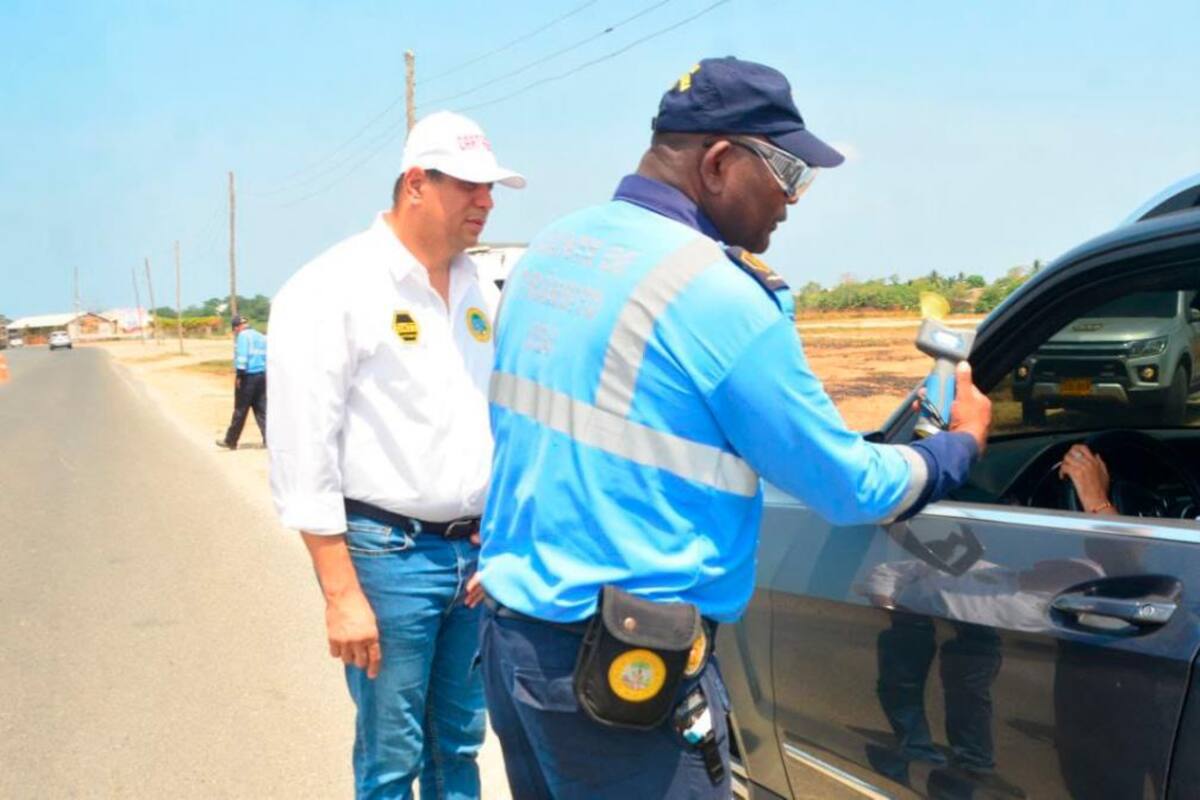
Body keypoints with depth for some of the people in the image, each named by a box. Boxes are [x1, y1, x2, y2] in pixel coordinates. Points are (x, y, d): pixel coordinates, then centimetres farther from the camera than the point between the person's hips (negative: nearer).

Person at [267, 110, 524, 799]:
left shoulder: (480, 294, 10)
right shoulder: (335, 290, -10)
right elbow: (304, 458, -13)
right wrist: (343, 594, -15)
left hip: (474, 553, 6)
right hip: (387, 554, -6)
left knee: (460, 743, 15)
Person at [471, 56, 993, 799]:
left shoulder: (552, 250, 7)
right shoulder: (714, 293, -17)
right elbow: (849, 487, -8)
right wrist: (961, 443, 9)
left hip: (512, 633, 8)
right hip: (625, 669, -8)